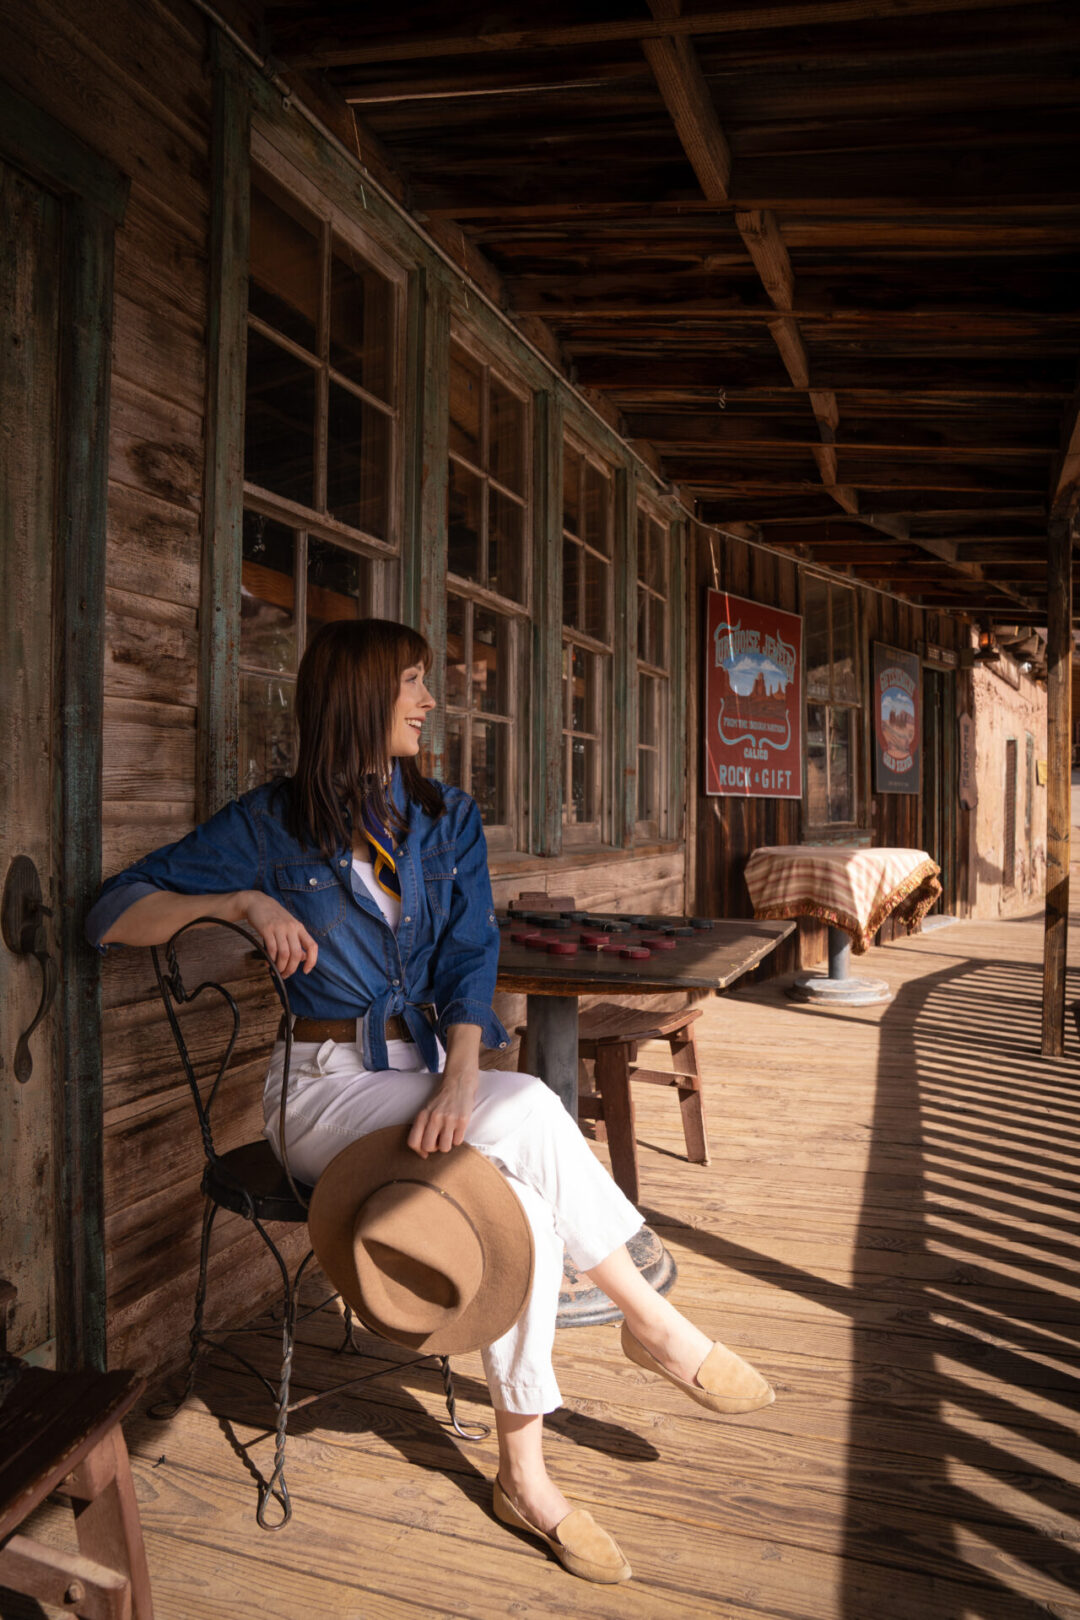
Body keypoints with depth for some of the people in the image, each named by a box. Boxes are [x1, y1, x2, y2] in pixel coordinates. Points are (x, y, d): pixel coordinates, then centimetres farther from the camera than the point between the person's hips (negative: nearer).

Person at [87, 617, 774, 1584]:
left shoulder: (447, 819, 9)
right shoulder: (273, 824, -3)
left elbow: (471, 958, -2)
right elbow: (114, 916, -4)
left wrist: (459, 1078, -20)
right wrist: (244, 901, -19)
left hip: (431, 1067, 4)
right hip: (328, 1085, -4)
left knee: (525, 1204, -26)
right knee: (526, 1110, -28)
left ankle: (525, 1476, -12)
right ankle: (654, 1321, -9)